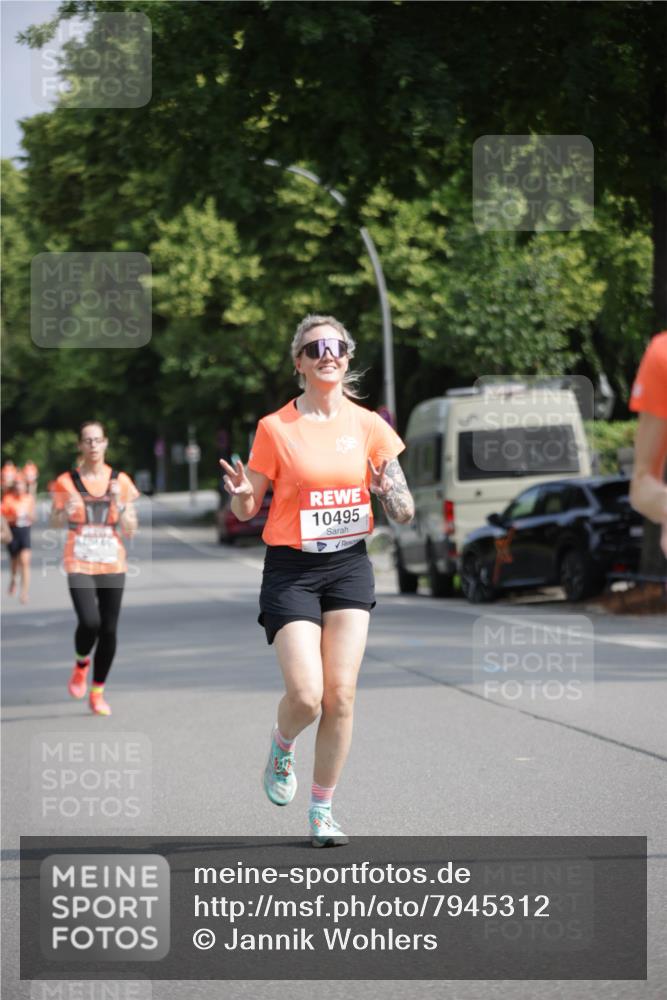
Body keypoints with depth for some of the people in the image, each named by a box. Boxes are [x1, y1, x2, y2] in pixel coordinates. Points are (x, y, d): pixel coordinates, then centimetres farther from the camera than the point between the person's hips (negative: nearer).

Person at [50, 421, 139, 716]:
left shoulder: (121, 482, 4)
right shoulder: (66, 482, 0)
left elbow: (130, 530, 3)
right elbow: (55, 523, 7)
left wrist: (119, 504, -13)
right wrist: (66, 512, -14)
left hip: (112, 564, 2)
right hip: (79, 564, -2)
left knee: (109, 630, 2)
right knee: (89, 622, -21)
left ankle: (98, 691, 19)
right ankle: (81, 664, 12)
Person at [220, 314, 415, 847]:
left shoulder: (368, 424, 2)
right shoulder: (276, 428, -4)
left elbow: (404, 512, 4)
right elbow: (247, 510, 2)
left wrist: (389, 493, -18)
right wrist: (242, 495, -21)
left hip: (350, 566, 2)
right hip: (292, 569, -2)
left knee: (341, 695, -4)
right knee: (305, 695, -13)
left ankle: (323, 810, 11)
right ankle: (282, 747, 23)